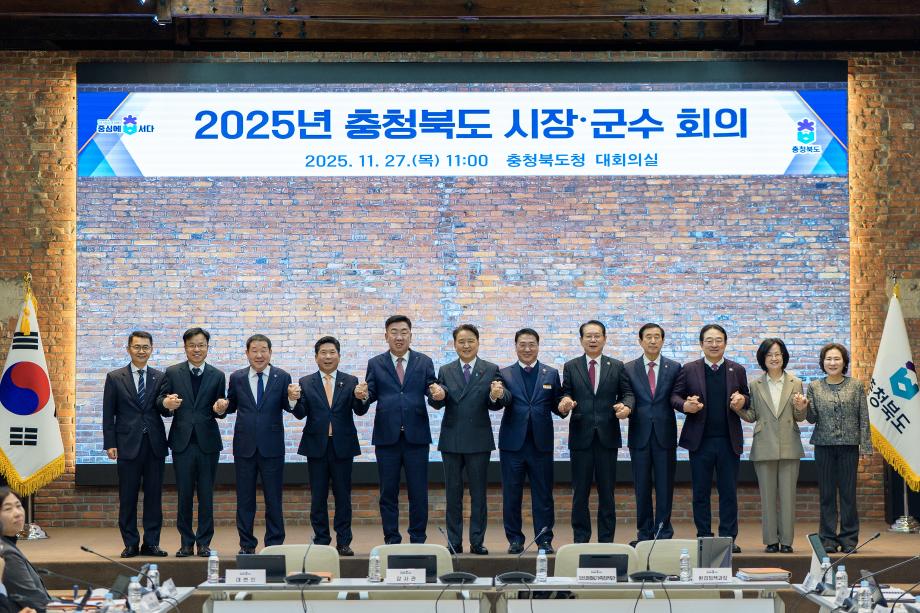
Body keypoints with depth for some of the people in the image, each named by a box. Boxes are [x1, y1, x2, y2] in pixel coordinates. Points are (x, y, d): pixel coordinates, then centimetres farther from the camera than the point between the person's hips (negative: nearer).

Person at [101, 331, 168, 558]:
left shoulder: (160, 378, 9)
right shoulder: (115, 378, 5)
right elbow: (108, 413, 3)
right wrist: (110, 444, -3)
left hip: (154, 445, 2)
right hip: (128, 444, -1)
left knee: (154, 496, 3)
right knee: (127, 497, 1)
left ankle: (151, 543, 10)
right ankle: (130, 544, 8)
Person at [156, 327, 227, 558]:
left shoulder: (217, 376, 8)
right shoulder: (172, 373, 6)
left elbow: (220, 411, 8)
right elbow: (160, 401, 1)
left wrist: (219, 409, -15)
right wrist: (166, 404, -21)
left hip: (208, 441, 0)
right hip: (182, 441, 0)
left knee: (206, 494, 2)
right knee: (184, 494, 2)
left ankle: (204, 542, 9)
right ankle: (186, 542, 11)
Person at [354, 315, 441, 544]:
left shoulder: (424, 362, 8)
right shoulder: (376, 364, 8)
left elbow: (431, 389, -1)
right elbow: (371, 394, 1)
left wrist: (437, 393, -24)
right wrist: (363, 395, -22)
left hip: (416, 437, 0)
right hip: (387, 437, 0)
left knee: (419, 493, 2)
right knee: (388, 493, 5)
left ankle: (418, 541, 10)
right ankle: (391, 541, 12)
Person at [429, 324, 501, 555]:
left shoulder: (491, 371, 2)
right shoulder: (445, 371, 7)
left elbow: (494, 406, -3)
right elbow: (437, 405, 0)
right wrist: (437, 396, -22)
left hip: (479, 440, -2)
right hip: (451, 440, 2)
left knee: (478, 493, 2)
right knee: (453, 493, 6)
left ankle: (477, 542, 8)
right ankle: (454, 542, 12)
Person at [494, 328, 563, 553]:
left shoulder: (551, 374, 8)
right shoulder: (504, 374, 4)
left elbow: (556, 407, 6)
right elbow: (505, 399, -14)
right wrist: (497, 395, -36)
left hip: (541, 442, 0)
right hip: (513, 442, 0)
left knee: (543, 494, 4)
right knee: (511, 494, 4)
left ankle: (544, 539, 10)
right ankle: (515, 540, 13)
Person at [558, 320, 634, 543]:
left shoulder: (617, 367, 9)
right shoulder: (570, 367, 8)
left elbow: (627, 393, 6)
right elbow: (566, 394, 3)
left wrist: (626, 406, -16)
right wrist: (565, 403, -20)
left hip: (607, 436, 0)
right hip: (581, 437, 0)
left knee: (607, 491, 3)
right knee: (580, 492, 2)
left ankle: (606, 540, 9)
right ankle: (580, 540, 8)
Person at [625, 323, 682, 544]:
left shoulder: (674, 368, 7)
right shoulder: (629, 369, 7)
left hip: (665, 434, 0)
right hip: (640, 434, 0)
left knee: (665, 486, 1)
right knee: (642, 487, 4)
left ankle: (663, 532, 7)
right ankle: (644, 533, 11)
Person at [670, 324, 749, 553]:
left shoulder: (737, 370, 9)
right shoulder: (689, 370, 5)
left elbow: (746, 397, 13)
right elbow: (675, 396, 5)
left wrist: (742, 401, -10)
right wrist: (685, 406, -16)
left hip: (729, 440, 1)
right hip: (700, 440, -1)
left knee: (729, 492, 2)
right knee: (701, 492, 4)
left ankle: (728, 537, 8)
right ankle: (704, 537, 11)